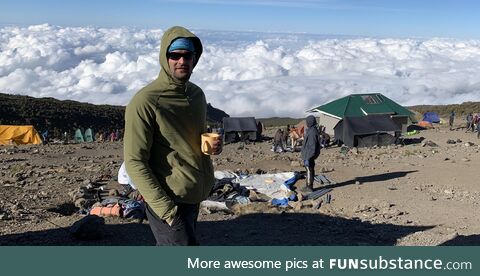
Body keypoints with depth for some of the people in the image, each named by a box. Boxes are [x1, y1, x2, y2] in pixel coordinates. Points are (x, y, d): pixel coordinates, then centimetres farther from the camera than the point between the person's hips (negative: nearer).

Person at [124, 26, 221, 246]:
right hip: (168, 202, -7)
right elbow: (134, 162, -16)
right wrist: (166, 209, -19)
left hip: (194, 198, 7)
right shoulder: (145, 102, -15)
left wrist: (212, 144, -1)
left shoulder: (197, 94, 8)